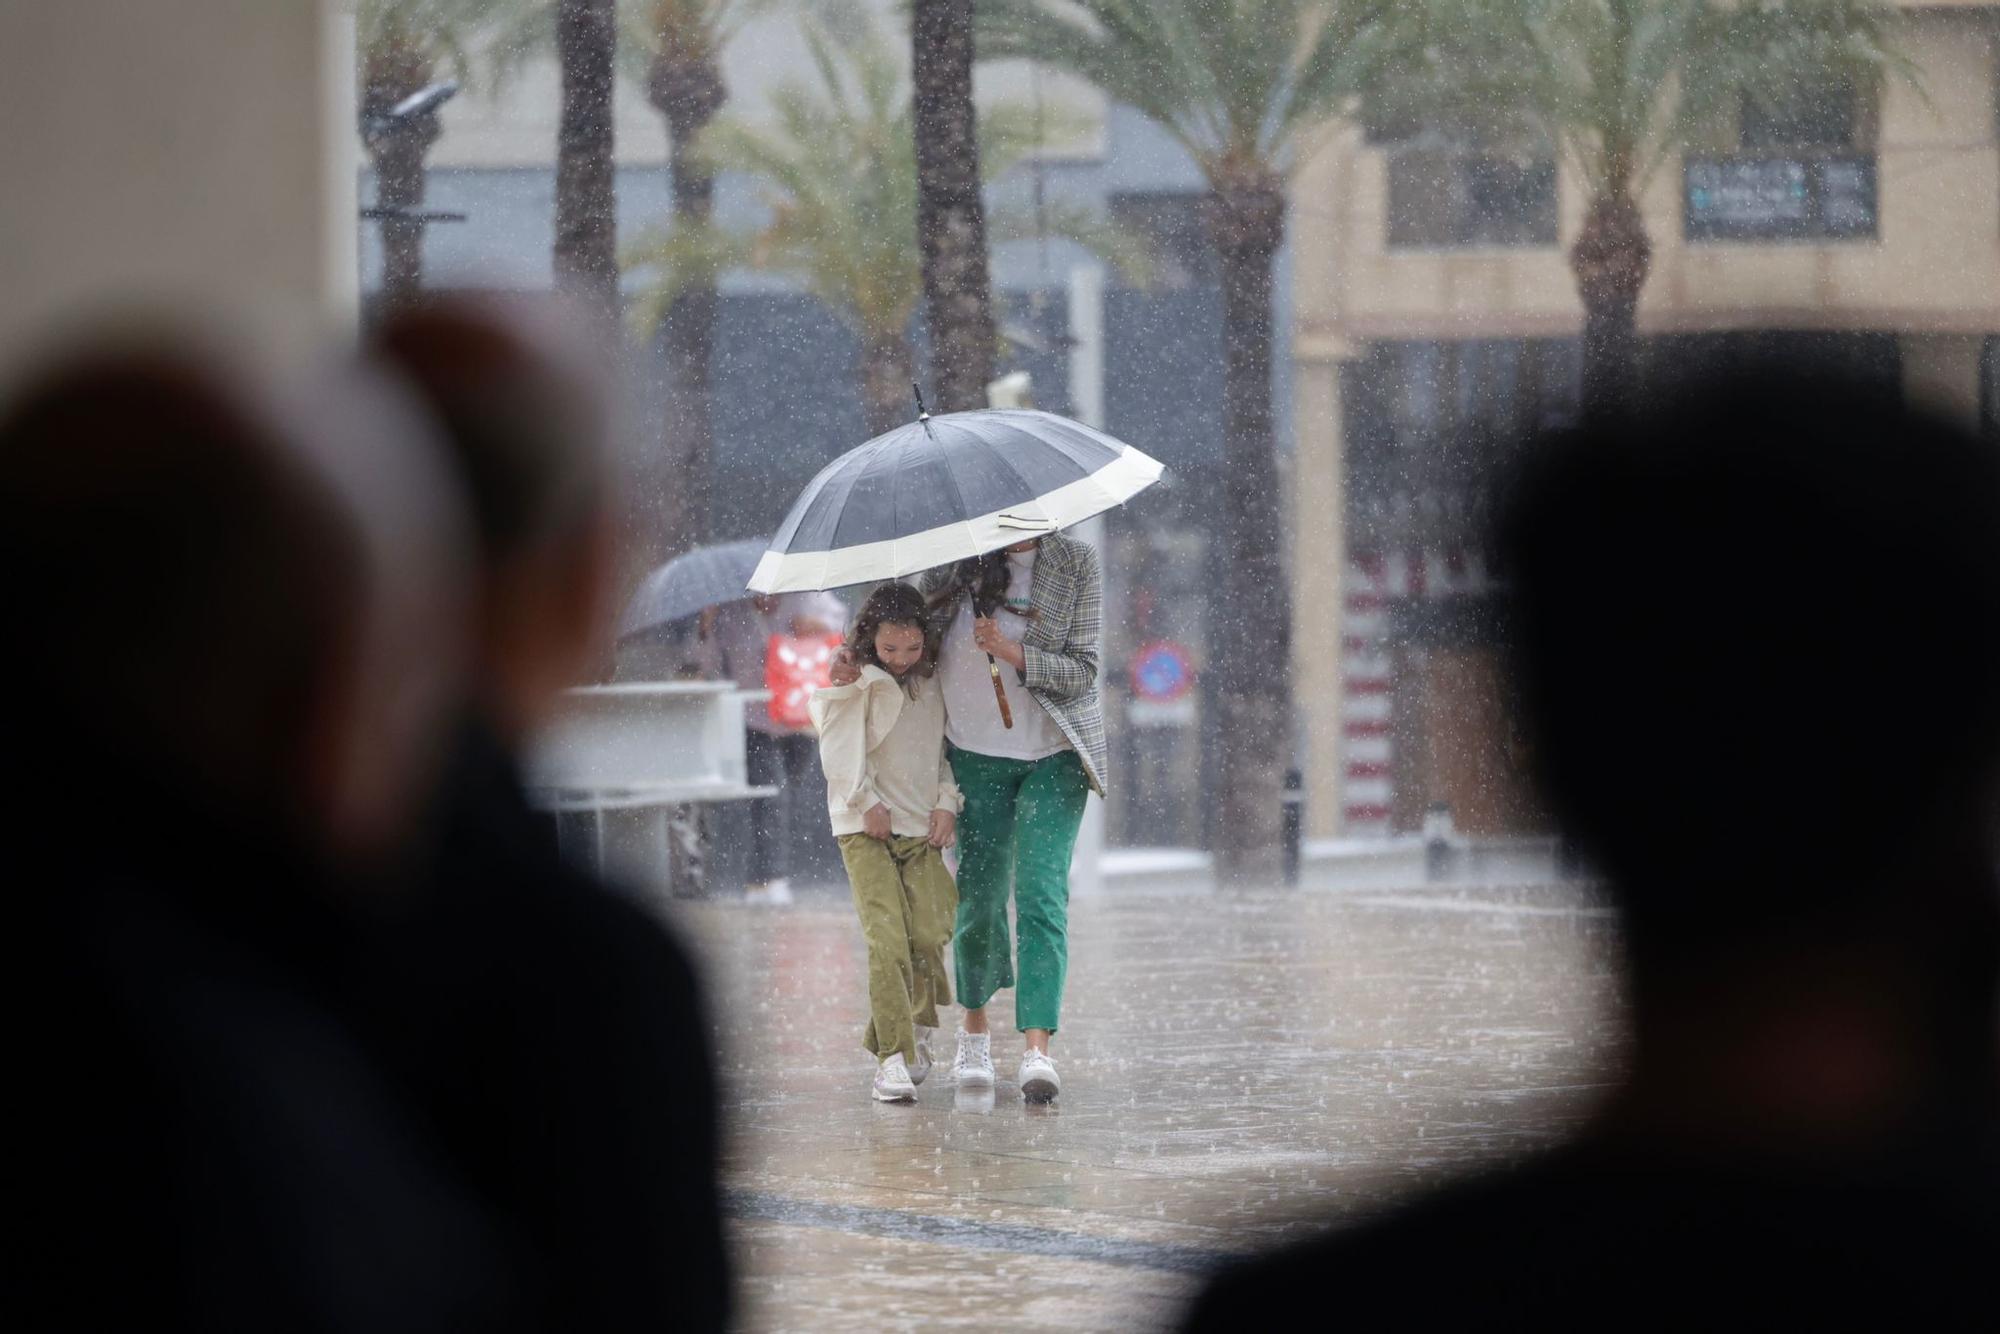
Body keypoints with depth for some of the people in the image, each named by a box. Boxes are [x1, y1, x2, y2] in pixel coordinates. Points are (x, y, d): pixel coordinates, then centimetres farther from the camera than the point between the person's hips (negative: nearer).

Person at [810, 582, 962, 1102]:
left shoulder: (935, 683, 8)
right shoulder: (854, 682, -3)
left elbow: (947, 745, 14)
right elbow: (841, 748, -5)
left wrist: (947, 802, 3)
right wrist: (868, 803, -10)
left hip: (922, 825, 3)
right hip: (866, 826, -3)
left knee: (928, 935, -6)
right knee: (886, 938, -14)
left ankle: (918, 1030, 20)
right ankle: (893, 1058, -14)